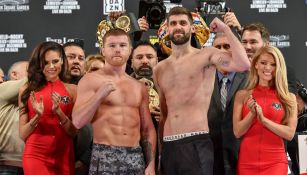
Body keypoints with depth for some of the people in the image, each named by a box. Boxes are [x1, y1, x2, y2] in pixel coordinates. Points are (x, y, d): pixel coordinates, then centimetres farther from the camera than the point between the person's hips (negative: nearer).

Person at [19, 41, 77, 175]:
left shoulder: (72, 90, 2)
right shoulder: (27, 90, 2)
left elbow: (74, 132, -1)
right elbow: (22, 134, 1)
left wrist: (59, 112, -16)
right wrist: (38, 116, -15)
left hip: (64, 156, 1)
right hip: (35, 156, -1)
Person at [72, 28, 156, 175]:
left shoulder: (139, 87, 14)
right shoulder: (90, 80, 1)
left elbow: (148, 129, 14)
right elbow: (78, 121, -8)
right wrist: (99, 95, -18)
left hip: (135, 156, 4)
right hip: (104, 156, -4)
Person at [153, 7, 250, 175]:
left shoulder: (206, 55, -1)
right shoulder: (159, 69, 14)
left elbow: (243, 64, -19)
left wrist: (226, 29, -10)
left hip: (196, 144, -5)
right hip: (169, 146, 5)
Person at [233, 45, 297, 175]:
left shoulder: (288, 98, 2)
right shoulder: (243, 95, 4)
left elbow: (290, 133, -4)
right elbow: (237, 132, 1)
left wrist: (263, 119, -14)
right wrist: (252, 113, -14)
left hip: (275, 162, -1)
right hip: (247, 161, 1)